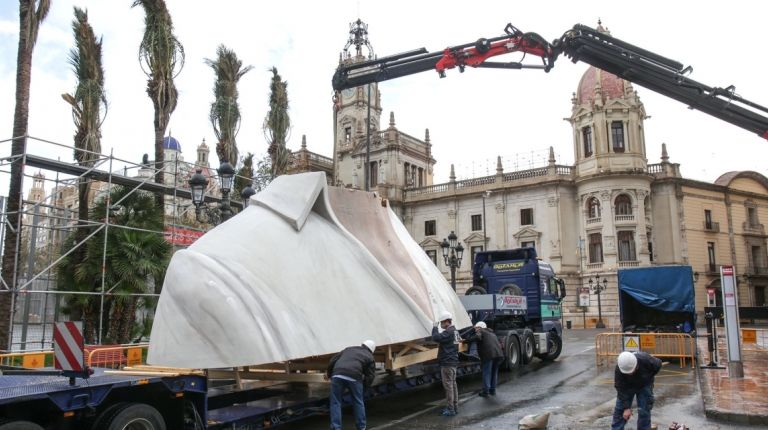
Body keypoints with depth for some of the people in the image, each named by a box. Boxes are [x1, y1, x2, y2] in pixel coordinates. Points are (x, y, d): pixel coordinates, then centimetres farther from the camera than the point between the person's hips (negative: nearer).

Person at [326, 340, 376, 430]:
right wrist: (362, 385, 32)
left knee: (335, 403, 11)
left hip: (337, 375, 2)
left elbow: (333, 360, 28)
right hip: (354, 377, -2)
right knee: (358, 403, 18)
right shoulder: (369, 357, 23)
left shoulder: (349, 349, 32)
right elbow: (370, 376, 15)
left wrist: (328, 373, 41)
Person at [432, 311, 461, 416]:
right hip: (453, 362, 10)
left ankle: (450, 409, -3)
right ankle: (455, 407, 21)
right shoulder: (455, 331, 14)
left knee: (448, 385, -6)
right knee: (453, 384, 15)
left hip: (447, 363, -10)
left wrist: (435, 327, -14)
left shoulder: (448, 332, -18)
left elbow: (436, 338, -28)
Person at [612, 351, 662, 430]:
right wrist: (626, 408, -26)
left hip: (644, 385, 0)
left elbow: (658, 365, -14)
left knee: (644, 411, -6)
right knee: (619, 410, -2)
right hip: (627, 387, 0)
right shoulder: (619, 369, -36)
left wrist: (648, 378, -7)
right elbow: (621, 389, -28)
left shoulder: (645, 359, -37)